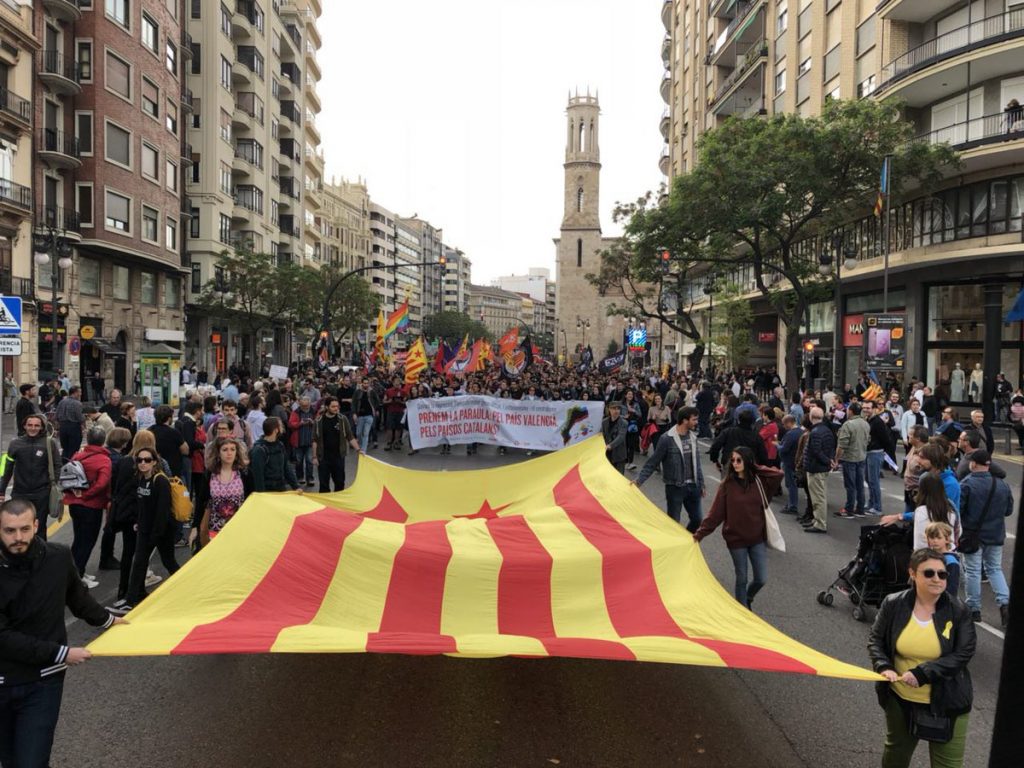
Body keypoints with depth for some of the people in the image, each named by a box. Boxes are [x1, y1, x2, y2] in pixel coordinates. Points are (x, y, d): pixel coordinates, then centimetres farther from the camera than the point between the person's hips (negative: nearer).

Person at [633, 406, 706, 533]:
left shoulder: (692, 436, 4)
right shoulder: (667, 439, -15)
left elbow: (696, 463, 14)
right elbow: (652, 462, -11)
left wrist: (701, 484, 16)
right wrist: (639, 480, -19)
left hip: (692, 486, 6)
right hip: (675, 487, -6)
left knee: (697, 519, 11)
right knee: (674, 522, 2)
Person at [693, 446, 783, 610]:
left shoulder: (759, 481, -3)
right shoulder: (727, 484, -9)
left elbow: (778, 474, -20)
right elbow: (716, 513, -10)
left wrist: (756, 469, -11)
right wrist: (700, 533, -17)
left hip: (757, 538, 2)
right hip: (736, 539, -2)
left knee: (761, 579, 6)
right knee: (742, 579, 8)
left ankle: (748, 598, 37)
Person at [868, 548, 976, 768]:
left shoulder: (958, 611, -14)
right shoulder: (893, 604, -11)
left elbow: (963, 654, -17)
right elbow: (876, 641, -2)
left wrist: (922, 673, -25)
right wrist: (884, 667, -20)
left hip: (946, 703, -2)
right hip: (900, 699, 2)